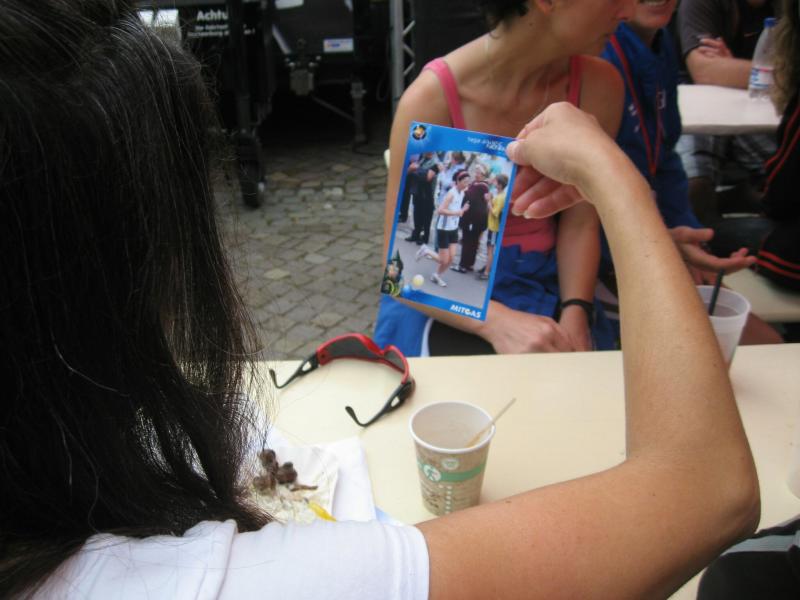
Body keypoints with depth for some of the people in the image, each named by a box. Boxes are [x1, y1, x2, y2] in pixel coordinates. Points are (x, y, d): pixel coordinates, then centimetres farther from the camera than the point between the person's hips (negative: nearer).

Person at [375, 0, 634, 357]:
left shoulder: (597, 85, -9)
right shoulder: (431, 100, -20)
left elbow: (580, 224, -1)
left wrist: (575, 314, -18)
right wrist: (497, 322, -30)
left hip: (545, 287, 4)